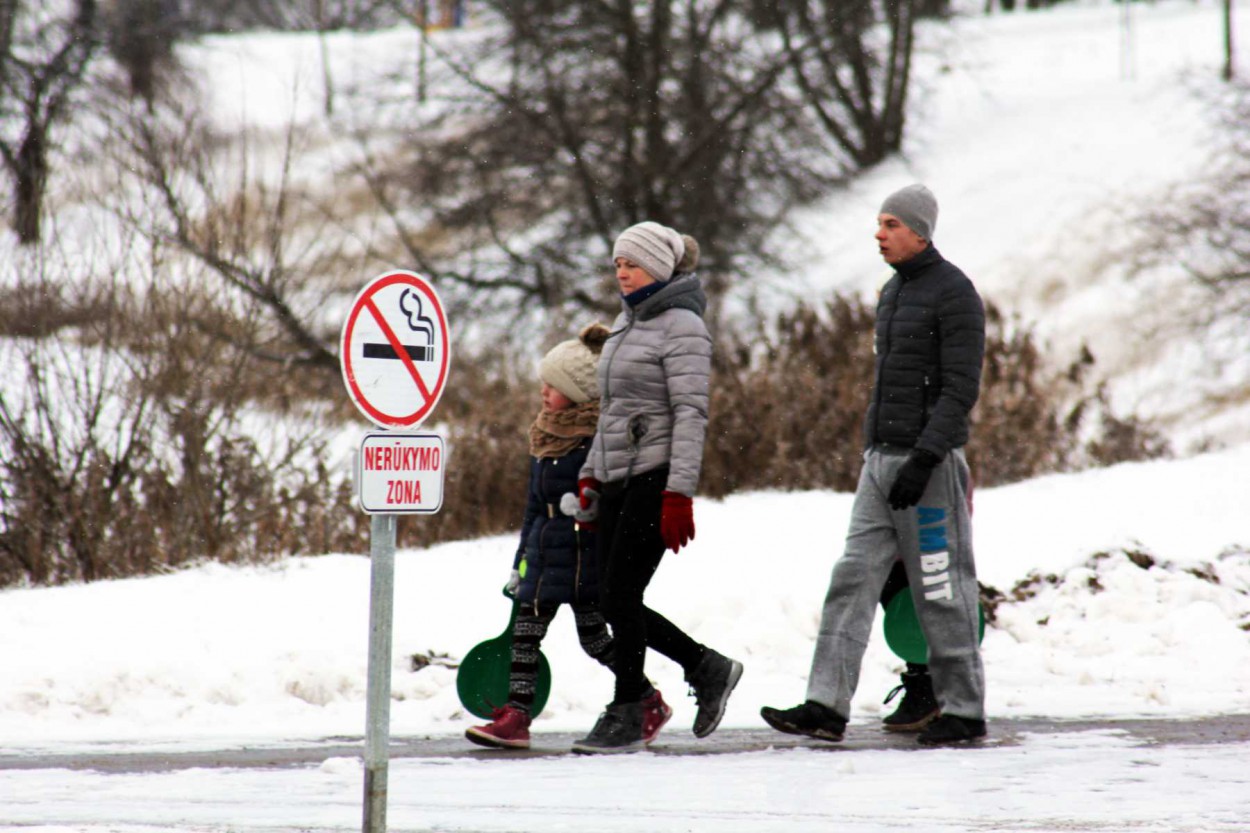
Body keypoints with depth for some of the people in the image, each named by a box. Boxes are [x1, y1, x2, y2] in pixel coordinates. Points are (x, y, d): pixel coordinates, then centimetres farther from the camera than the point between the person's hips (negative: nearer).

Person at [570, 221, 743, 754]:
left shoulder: (681, 326, -10)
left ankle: (627, 716, 1)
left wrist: (679, 495, -23)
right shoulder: (627, 322, 17)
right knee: (614, 602, 5)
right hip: (618, 477, 9)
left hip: (656, 476, -9)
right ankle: (708, 669, 19)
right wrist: (590, 475, 18)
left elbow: (691, 414, -16)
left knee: (620, 595, -9)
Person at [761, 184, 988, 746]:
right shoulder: (893, 293, 17)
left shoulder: (954, 293, -11)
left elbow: (961, 388, -17)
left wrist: (924, 460, -23)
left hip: (929, 462, -8)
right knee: (853, 578, -1)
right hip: (882, 459, 8)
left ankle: (964, 710, 7)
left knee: (941, 590, -3)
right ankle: (826, 707, -5)